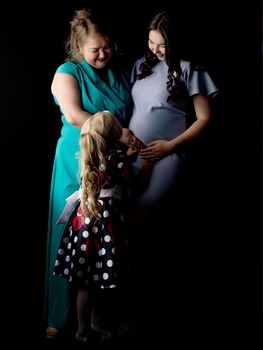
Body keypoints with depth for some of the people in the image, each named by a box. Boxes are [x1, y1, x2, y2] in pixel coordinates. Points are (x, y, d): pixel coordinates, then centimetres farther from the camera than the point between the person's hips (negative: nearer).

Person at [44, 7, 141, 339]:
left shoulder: (121, 70, 10)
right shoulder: (68, 72, -5)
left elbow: (134, 112, 19)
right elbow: (74, 116, -19)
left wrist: (136, 142, 3)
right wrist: (117, 133, -22)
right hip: (78, 166, -4)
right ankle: (59, 316, 12)